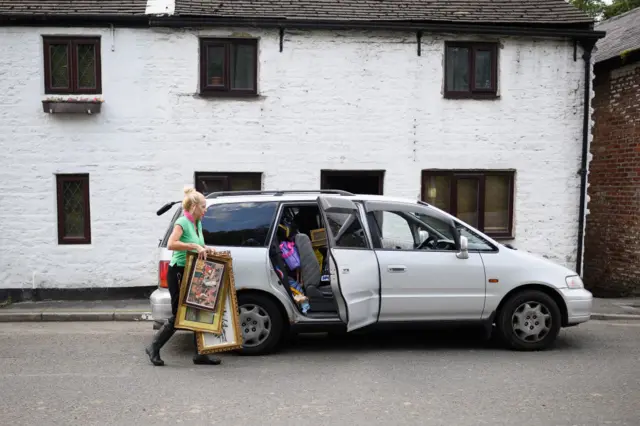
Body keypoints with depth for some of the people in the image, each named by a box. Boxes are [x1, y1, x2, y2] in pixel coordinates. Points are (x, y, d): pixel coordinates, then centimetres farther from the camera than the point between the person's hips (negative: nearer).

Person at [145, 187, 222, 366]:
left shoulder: (198, 223, 11)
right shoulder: (182, 222, -14)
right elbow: (171, 244, -28)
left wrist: (206, 249, 2)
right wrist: (194, 246, -30)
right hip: (178, 273, -8)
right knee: (178, 315, -1)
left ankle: (200, 355, 14)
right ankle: (154, 347, 20)